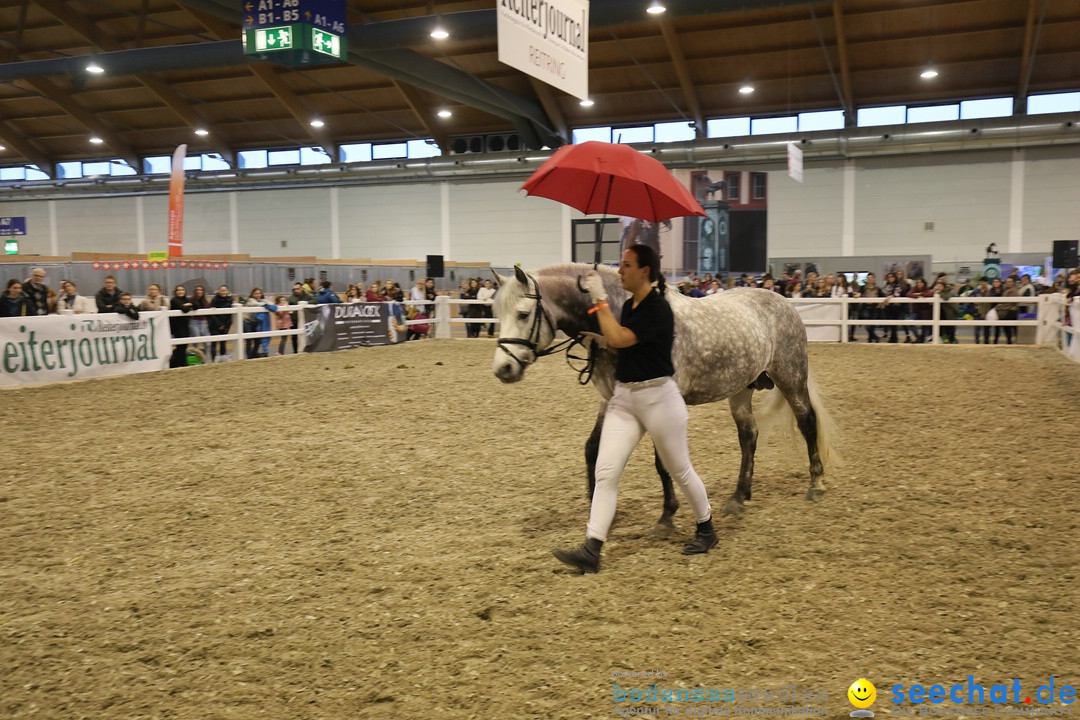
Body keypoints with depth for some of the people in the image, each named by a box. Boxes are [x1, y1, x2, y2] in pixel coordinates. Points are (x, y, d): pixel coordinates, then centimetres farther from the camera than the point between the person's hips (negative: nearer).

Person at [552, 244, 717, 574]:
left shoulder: (657, 309, -17)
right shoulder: (629, 305, 9)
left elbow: (618, 339, -26)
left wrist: (600, 299, -21)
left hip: (658, 397, -8)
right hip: (623, 398, 8)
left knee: (680, 470, 10)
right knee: (605, 472, -4)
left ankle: (706, 531, 34)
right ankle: (591, 550, -6)